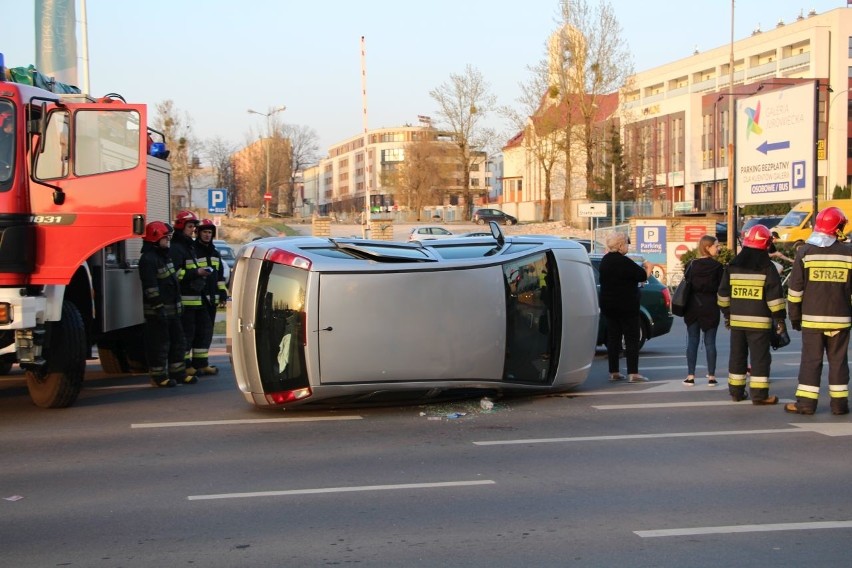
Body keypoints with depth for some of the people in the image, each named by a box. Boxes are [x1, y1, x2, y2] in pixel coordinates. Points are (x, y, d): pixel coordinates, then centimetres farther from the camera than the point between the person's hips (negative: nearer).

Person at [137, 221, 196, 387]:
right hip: (157, 310, -10)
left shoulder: (164, 256, 16)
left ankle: (178, 372, 22)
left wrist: (178, 303, 22)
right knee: (159, 343, -3)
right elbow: (150, 287, -21)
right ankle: (159, 375, 4)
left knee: (177, 340, 14)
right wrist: (158, 307, -23)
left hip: (172, 308, 10)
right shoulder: (148, 259, -16)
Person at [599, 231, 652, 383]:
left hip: (608, 306, 8)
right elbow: (642, 276, -15)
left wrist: (641, 268, 17)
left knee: (613, 338, 10)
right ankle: (633, 373, -7)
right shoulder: (622, 261, -18)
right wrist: (648, 267, 6)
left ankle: (613, 372, 11)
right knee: (632, 339, -3)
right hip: (626, 306, -8)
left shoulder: (605, 260, 9)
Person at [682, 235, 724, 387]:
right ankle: (711, 376, 4)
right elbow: (721, 287, -6)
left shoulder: (692, 265, 0)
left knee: (692, 341, 6)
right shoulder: (717, 266, -7)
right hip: (710, 308, -2)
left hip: (693, 307, 2)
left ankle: (691, 376, 4)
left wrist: (685, 307, 7)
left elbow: (686, 285, 1)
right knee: (710, 342, 4)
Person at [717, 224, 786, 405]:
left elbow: (723, 293, 11)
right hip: (759, 321, -5)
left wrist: (726, 313, 20)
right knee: (760, 357, -1)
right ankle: (759, 395, -3)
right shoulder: (767, 268, -8)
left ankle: (736, 391, 17)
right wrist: (780, 317, -4)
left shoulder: (733, 266, 7)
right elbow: (775, 296, -10)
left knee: (737, 356, 13)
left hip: (736, 320, 5)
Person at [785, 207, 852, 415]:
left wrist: (794, 316, 6)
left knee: (811, 359, 3)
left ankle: (806, 402, 1)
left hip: (812, 318, -1)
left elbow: (795, 288, -2)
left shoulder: (805, 252, -4)